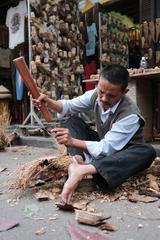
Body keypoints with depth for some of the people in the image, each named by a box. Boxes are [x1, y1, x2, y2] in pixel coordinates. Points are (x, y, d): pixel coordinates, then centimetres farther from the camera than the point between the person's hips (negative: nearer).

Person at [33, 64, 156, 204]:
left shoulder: (130, 115, -32)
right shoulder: (95, 95, -15)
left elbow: (106, 149, -34)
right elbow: (69, 106, -2)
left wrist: (72, 141, -43)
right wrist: (49, 102, -23)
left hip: (123, 156, -4)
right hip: (102, 146, 5)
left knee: (147, 152, -39)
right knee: (73, 121, -9)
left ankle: (83, 170, -50)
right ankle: (78, 161, -34)